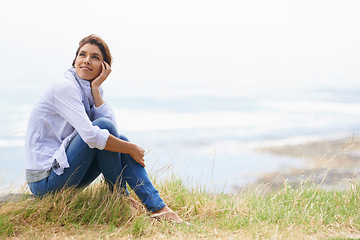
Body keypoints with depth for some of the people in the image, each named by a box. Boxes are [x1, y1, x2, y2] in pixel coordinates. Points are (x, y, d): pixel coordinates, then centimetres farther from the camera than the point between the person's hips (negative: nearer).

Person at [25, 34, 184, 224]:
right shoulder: (64, 87, -15)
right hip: (45, 181, -8)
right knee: (103, 126, -19)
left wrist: (96, 87, -9)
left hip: (62, 172, 9)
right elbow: (91, 136, -26)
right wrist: (132, 149, -15)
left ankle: (158, 208, -2)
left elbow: (112, 127, -6)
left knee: (120, 140, 1)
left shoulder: (87, 90, 11)